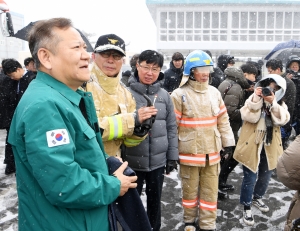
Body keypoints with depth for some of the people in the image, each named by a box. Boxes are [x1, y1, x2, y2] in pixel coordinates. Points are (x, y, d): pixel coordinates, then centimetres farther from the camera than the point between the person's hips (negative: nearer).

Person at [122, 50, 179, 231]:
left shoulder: (164, 95, 2)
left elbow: (172, 128, 6)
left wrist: (172, 156, 5)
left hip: (158, 160, 3)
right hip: (133, 161, -3)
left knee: (155, 201, 20)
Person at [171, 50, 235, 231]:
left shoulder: (214, 92, 6)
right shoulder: (180, 94, -10)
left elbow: (223, 120, 12)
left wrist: (228, 142, 11)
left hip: (212, 152, 4)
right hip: (189, 152, -4)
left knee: (210, 192, 14)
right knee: (190, 190, 13)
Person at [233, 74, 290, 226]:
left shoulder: (280, 104, 6)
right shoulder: (253, 99, -5)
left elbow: (283, 120, -13)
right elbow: (248, 117, -22)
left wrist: (273, 103, -24)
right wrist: (256, 98, -27)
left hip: (270, 146, 5)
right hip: (252, 145, -4)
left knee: (265, 176, 19)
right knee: (250, 177, 0)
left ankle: (257, 198, 43)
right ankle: (247, 207, 17)